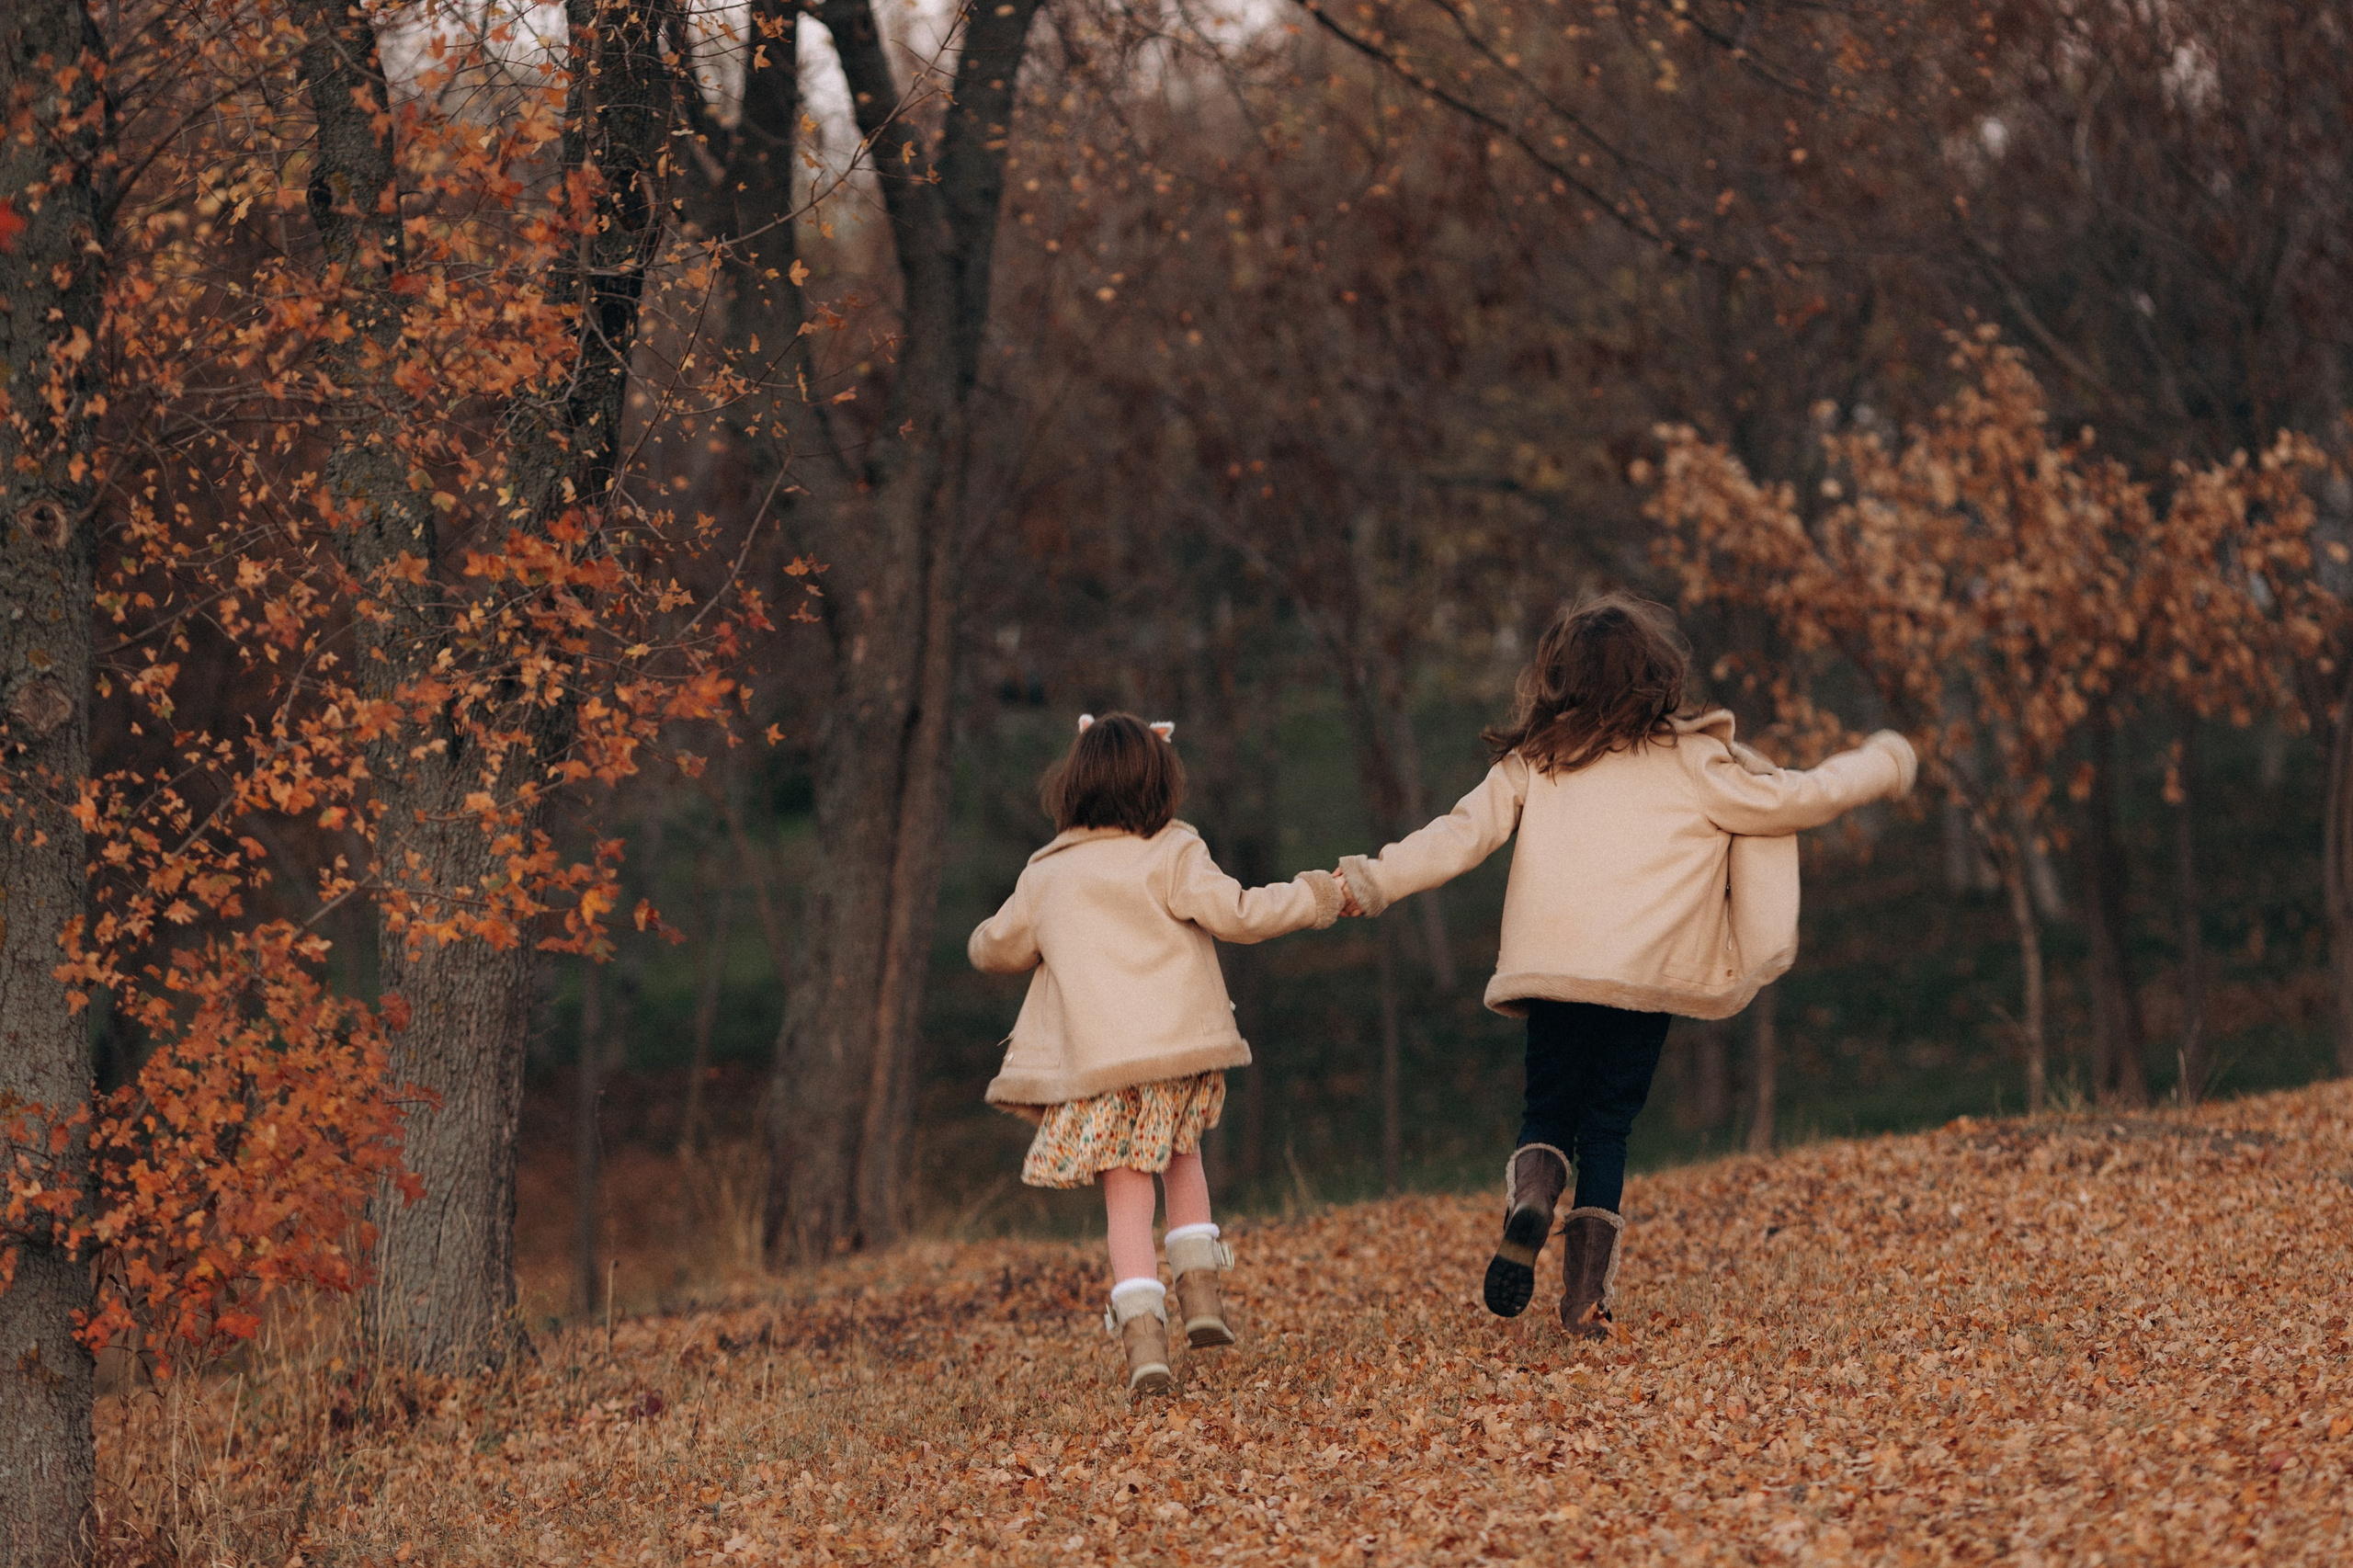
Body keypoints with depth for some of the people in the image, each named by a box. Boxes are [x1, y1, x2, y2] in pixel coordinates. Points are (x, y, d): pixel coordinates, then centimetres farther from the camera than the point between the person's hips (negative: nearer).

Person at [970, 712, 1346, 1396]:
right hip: (1181, 1049, 0)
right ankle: (1200, 1290, 12)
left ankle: (1144, 1339, -13)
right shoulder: (1172, 855, 0)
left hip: (1095, 1065, 0)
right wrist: (1315, 896, 2)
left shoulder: (1045, 878, 9)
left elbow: (996, 949, 20)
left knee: (1127, 1199, 2)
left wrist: (986, 942, 44)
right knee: (1181, 1155, 26)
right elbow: (1233, 913, -9)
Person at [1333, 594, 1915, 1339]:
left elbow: (1465, 832, 3)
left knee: (1548, 1115, 14)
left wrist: (1375, 880, 8)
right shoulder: (1693, 764, 5)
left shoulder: (1533, 764, 9)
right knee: (1607, 1130, 8)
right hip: (1648, 979, -1)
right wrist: (1882, 764, 24)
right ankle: (1588, 1296, -2)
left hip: (1554, 971, 1)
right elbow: (1796, 799, 9)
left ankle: (1529, 1199, -19)